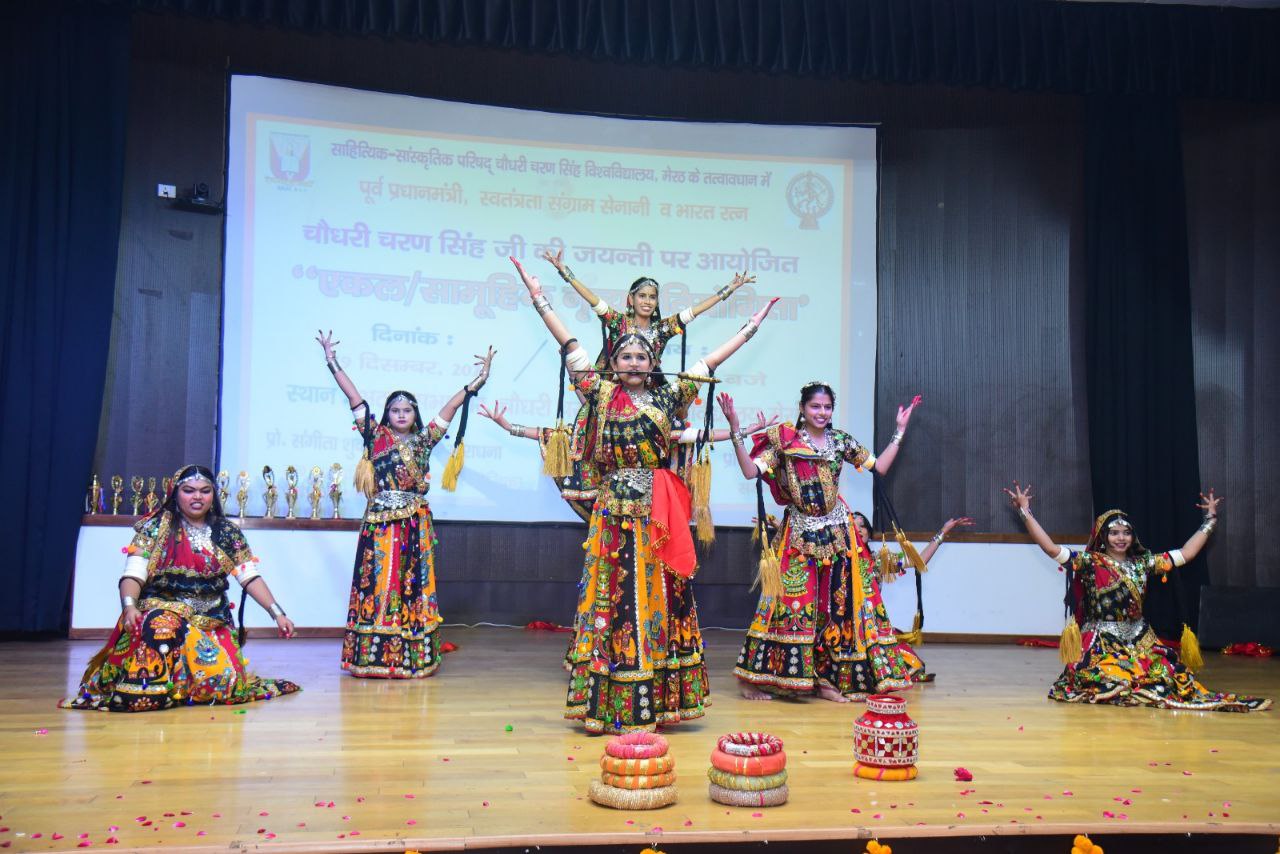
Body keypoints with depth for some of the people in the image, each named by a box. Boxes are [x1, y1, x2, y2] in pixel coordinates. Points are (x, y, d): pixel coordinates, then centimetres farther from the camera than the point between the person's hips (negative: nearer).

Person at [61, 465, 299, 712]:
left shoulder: (227, 532, 8)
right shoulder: (156, 527, 0)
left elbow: (250, 576, 5)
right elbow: (133, 574, -9)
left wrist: (277, 613, -5)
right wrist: (129, 606, -29)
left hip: (213, 619, 3)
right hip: (164, 610, -3)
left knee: (227, 680, -16)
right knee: (161, 630, -39)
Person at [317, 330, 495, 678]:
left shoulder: (424, 440, 11)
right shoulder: (376, 436, 7)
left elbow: (451, 406, 9)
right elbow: (354, 396, 6)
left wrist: (479, 379, 7)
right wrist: (332, 361, 6)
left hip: (415, 523, 1)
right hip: (379, 522, -1)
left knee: (413, 584, 2)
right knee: (377, 583, -2)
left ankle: (413, 657, 7)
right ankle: (372, 656, 3)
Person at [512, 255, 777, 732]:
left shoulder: (667, 397, 10)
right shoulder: (601, 393, 4)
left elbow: (709, 362, 15)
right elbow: (569, 345, 2)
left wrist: (750, 328, 19)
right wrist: (539, 298, 1)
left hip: (659, 513, 3)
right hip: (615, 511, -2)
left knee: (659, 595, 5)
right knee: (613, 595, -1)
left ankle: (659, 700, 12)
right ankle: (608, 703, 3)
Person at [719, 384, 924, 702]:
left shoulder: (841, 441, 8)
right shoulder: (784, 441, -3)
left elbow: (880, 467, 13)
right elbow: (750, 471, -13)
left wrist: (899, 431, 12)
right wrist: (735, 430, -19)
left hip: (838, 533, 4)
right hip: (798, 535, -4)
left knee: (837, 603, 3)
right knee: (792, 602, -6)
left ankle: (827, 678, 13)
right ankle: (754, 679, 3)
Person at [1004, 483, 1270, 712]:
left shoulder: (1143, 563, 12)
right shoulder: (1089, 562, -2)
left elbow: (1186, 553, 15)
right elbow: (1051, 548, -12)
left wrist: (1209, 519, 16)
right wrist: (1025, 512, -18)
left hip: (1141, 641, 4)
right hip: (1101, 643, -4)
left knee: (1172, 680, -17)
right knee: (1113, 686, -26)